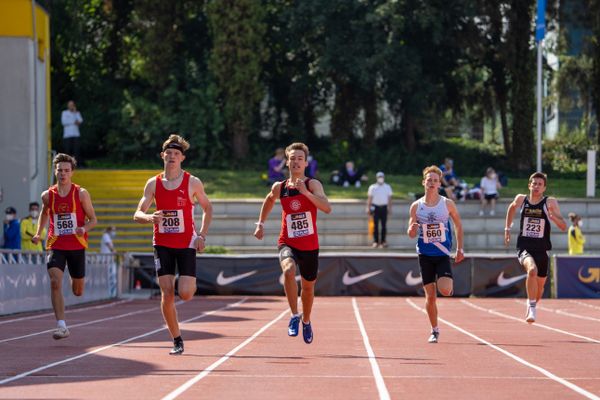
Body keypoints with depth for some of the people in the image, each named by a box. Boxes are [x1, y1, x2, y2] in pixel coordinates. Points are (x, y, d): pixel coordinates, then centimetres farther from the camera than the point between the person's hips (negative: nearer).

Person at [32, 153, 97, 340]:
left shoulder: (81, 194, -4)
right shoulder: (48, 195, 3)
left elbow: (93, 219, 1)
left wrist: (84, 229, -21)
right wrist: (38, 233, 11)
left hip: (77, 246, -1)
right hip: (56, 246, 1)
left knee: (78, 291, 10)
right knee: (55, 282, -20)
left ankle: (76, 281, 50)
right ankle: (62, 326, -20)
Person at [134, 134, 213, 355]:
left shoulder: (192, 183, -3)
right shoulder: (153, 183, 1)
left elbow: (207, 207, 10)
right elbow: (138, 214, 1)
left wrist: (202, 235, -1)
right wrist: (150, 217, -23)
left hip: (186, 243, -1)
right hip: (162, 244, 1)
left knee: (185, 293, -12)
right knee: (167, 294, -6)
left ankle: (192, 284, 26)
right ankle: (177, 341, 5)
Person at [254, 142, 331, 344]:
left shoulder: (312, 184, -8)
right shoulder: (279, 187, 1)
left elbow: (327, 208, -24)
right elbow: (269, 201, 25)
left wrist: (306, 192, -31)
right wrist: (261, 224, 19)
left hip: (309, 245, 0)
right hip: (287, 243, 0)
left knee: (308, 286, 16)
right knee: (289, 271, -32)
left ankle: (306, 321, 44)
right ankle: (295, 316, -19)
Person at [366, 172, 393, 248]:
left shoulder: (388, 187, 10)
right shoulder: (372, 187, 4)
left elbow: (389, 199, 11)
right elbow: (369, 198, 4)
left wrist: (390, 208, 6)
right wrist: (368, 208, -2)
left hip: (384, 207, 2)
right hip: (375, 207, -2)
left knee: (384, 225, 0)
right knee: (375, 225, -2)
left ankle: (383, 241, 3)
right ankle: (375, 241, 1)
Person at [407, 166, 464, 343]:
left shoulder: (448, 204, -3)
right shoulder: (416, 206, 0)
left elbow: (458, 224, 9)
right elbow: (411, 234, 3)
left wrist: (460, 248, 6)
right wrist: (412, 230, -21)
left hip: (443, 254, -1)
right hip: (425, 255, 1)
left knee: (445, 290, -19)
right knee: (430, 296, 1)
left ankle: (450, 284, 19)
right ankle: (434, 331, 15)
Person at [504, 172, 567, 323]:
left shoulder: (550, 202, -6)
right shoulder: (521, 199, 0)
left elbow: (563, 227, -9)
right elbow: (512, 207, 25)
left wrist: (553, 216, -28)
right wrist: (507, 228, 22)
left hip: (541, 250, 1)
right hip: (524, 247, -1)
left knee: (540, 286, 14)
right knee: (532, 270, -33)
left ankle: (531, 306, 46)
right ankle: (532, 308, -25)